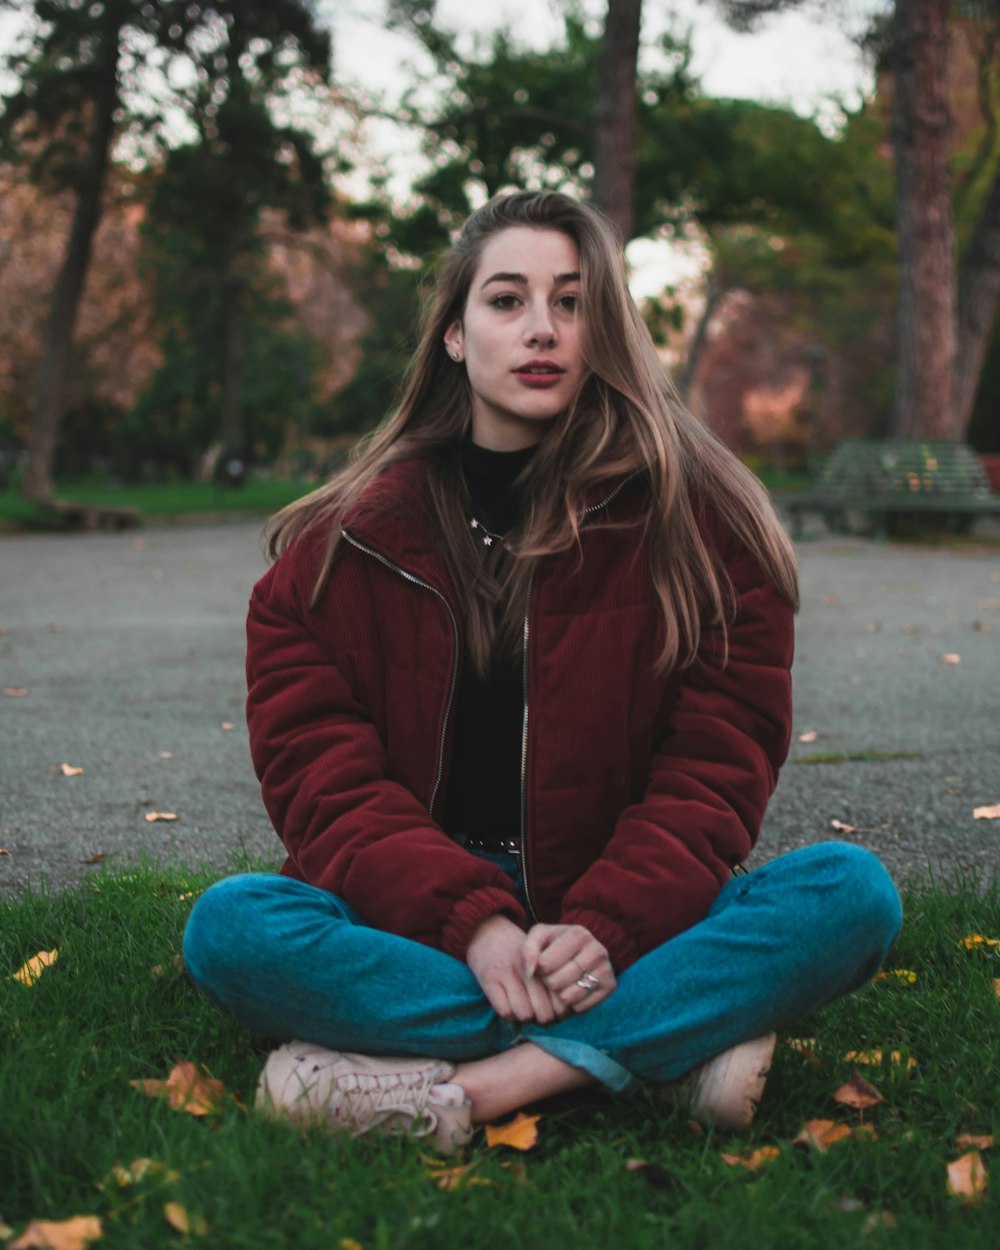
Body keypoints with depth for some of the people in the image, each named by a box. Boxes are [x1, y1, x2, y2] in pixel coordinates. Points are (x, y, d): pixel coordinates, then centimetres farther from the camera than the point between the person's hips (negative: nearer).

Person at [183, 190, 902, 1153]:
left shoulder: (698, 519, 3)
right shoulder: (342, 543, 4)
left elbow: (718, 762, -3)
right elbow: (320, 775, -4)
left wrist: (608, 925, -21)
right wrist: (469, 921, -21)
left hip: (624, 925, 0)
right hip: (414, 922, 1)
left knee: (853, 892, -24)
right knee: (228, 926, -29)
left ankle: (467, 1090, -31)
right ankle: (665, 1043, -27)